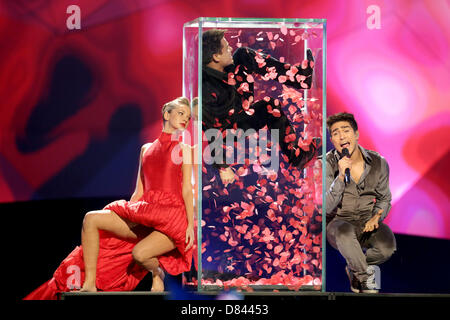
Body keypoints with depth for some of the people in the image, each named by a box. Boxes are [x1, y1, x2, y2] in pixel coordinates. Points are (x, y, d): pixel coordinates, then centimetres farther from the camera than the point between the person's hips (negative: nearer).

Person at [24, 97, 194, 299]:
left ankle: (157, 272, 5)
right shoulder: (146, 149, 20)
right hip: (143, 214, 5)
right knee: (91, 219, -14)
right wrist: (125, 213, 12)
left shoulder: (184, 149, 8)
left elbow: (187, 190, 0)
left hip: (171, 217, -5)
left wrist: (191, 224, -10)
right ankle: (90, 284, -14)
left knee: (139, 253, -32)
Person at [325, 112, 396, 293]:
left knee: (387, 247, -28)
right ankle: (365, 276, -11)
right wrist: (341, 176, -30)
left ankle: (354, 268, 6)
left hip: (367, 220, 2)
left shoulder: (378, 163, -2)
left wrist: (376, 217, -9)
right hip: (339, 220, -2)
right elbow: (327, 207, -18)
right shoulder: (328, 164, -10)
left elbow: (384, 199, 13)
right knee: (345, 232, -39)